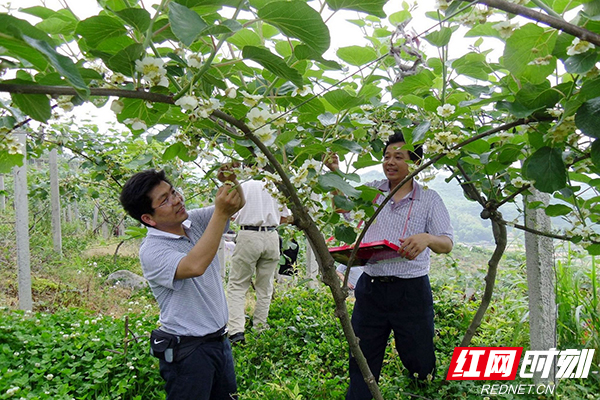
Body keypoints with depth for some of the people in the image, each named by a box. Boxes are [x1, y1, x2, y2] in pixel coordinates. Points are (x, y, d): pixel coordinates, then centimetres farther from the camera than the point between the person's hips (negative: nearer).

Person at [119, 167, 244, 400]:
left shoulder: (194, 222, 1)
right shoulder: (151, 250, -21)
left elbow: (237, 203, 5)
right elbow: (195, 266, -39)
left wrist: (231, 182, -18)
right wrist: (221, 213, -37)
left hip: (219, 339, 7)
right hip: (187, 351, -7)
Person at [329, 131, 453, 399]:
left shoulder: (429, 199, 1)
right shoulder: (371, 191, 8)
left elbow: (447, 245, -5)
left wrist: (428, 239, -28)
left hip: (411, 291, -2)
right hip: (370, 286, 2)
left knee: (420, 367, 9)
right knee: (362, 364, 10)